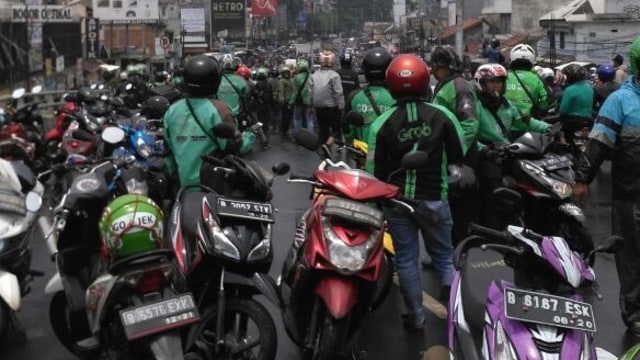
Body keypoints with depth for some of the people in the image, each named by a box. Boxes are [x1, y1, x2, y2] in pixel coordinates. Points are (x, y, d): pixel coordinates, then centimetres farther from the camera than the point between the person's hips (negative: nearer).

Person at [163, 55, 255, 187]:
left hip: (185, 183, 6)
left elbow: (168, 149, 13)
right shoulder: (217, 109, -14)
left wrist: (174, 174, 26)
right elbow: (235, 145, -15)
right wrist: (250, 135, 5)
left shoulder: (172, 110, 5)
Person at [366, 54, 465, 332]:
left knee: (406, 259, 12)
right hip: (433, 198, 0)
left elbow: (375, 169, -7)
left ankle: (416, 317, 18)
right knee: (443, 254, 18)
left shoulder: (382, 123, -10)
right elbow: (459, 156, -1)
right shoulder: (442, 115, -9)